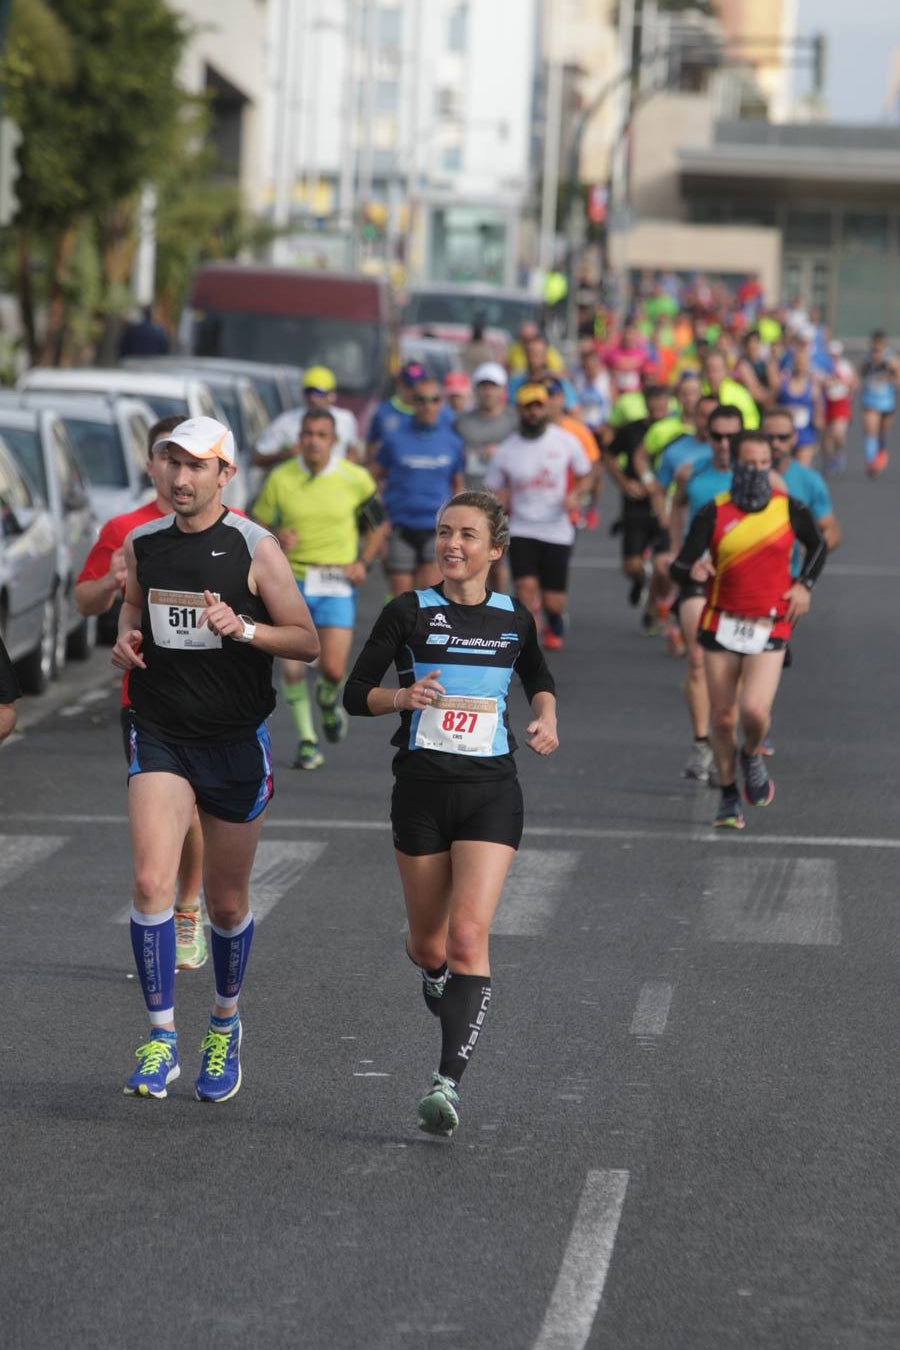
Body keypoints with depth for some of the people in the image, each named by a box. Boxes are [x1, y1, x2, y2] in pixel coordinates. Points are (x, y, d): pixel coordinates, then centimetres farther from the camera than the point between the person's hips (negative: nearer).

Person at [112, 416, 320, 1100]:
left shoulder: (255, 547, -7)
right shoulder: (142, 543, 4)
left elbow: (307, 641, -4)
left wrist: (242, 628, -21)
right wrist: (127, 640, -1)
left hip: (236, 743, -2)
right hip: (160, 736, 2)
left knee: (227, 903, 10)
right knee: (152, 882, -18)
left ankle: (225, 1026, 35)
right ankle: (162, 1041, -10)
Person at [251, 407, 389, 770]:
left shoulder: (355, 479, -3)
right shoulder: (280, 479, -2)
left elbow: (379, 525, 11)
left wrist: (364, 562, -3)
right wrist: (274, 539, -15)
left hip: (336, 586, -1)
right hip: (291, 581, 1)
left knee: (333, 669, -9)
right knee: (292, 667, -8)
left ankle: (329, 699, 29)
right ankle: (307, 739, 11)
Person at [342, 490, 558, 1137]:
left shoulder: (514, 618, 5)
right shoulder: (408, 613, -2)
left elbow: (540, 679, 24)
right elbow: (356, 693, 0)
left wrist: (546, 720, 4)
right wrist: (403, 696, -20)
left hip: (491, 792, 0)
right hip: (422, 787, 0)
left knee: (468, 937, -16)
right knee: (430, 947, 10)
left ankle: (450, 1082, -19)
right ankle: (434, 969, 49)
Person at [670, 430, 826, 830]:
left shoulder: (789, 508, -2)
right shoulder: (714, 513, -5)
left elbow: (817, 545, 18)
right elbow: (679, 569, -9)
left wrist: (804, 585, 4)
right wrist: (693, 570, -32)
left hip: (769, 630, -1)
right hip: (721, 627, 1)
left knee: (754, 711, -18)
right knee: (723, 719, 4)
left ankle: (752, 756, 17)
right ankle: (729, 798, 25)